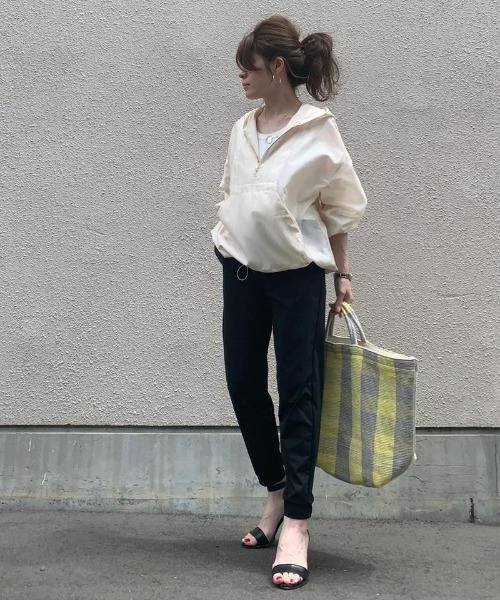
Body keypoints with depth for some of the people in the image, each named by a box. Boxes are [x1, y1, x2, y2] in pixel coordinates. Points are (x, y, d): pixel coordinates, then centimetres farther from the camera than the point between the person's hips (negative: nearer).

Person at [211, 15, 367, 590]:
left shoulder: (318, 131, -5)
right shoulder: (242, 130, 9)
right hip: (241, 271, 6)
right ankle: (277, 493, 28)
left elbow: (339, 208, 0)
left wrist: (342, 274, -1)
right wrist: (227, 239, 11)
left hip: (297, 274, -5)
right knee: (244, 385, 8)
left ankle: (296, 523, 2)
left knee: (298, 394, -4)